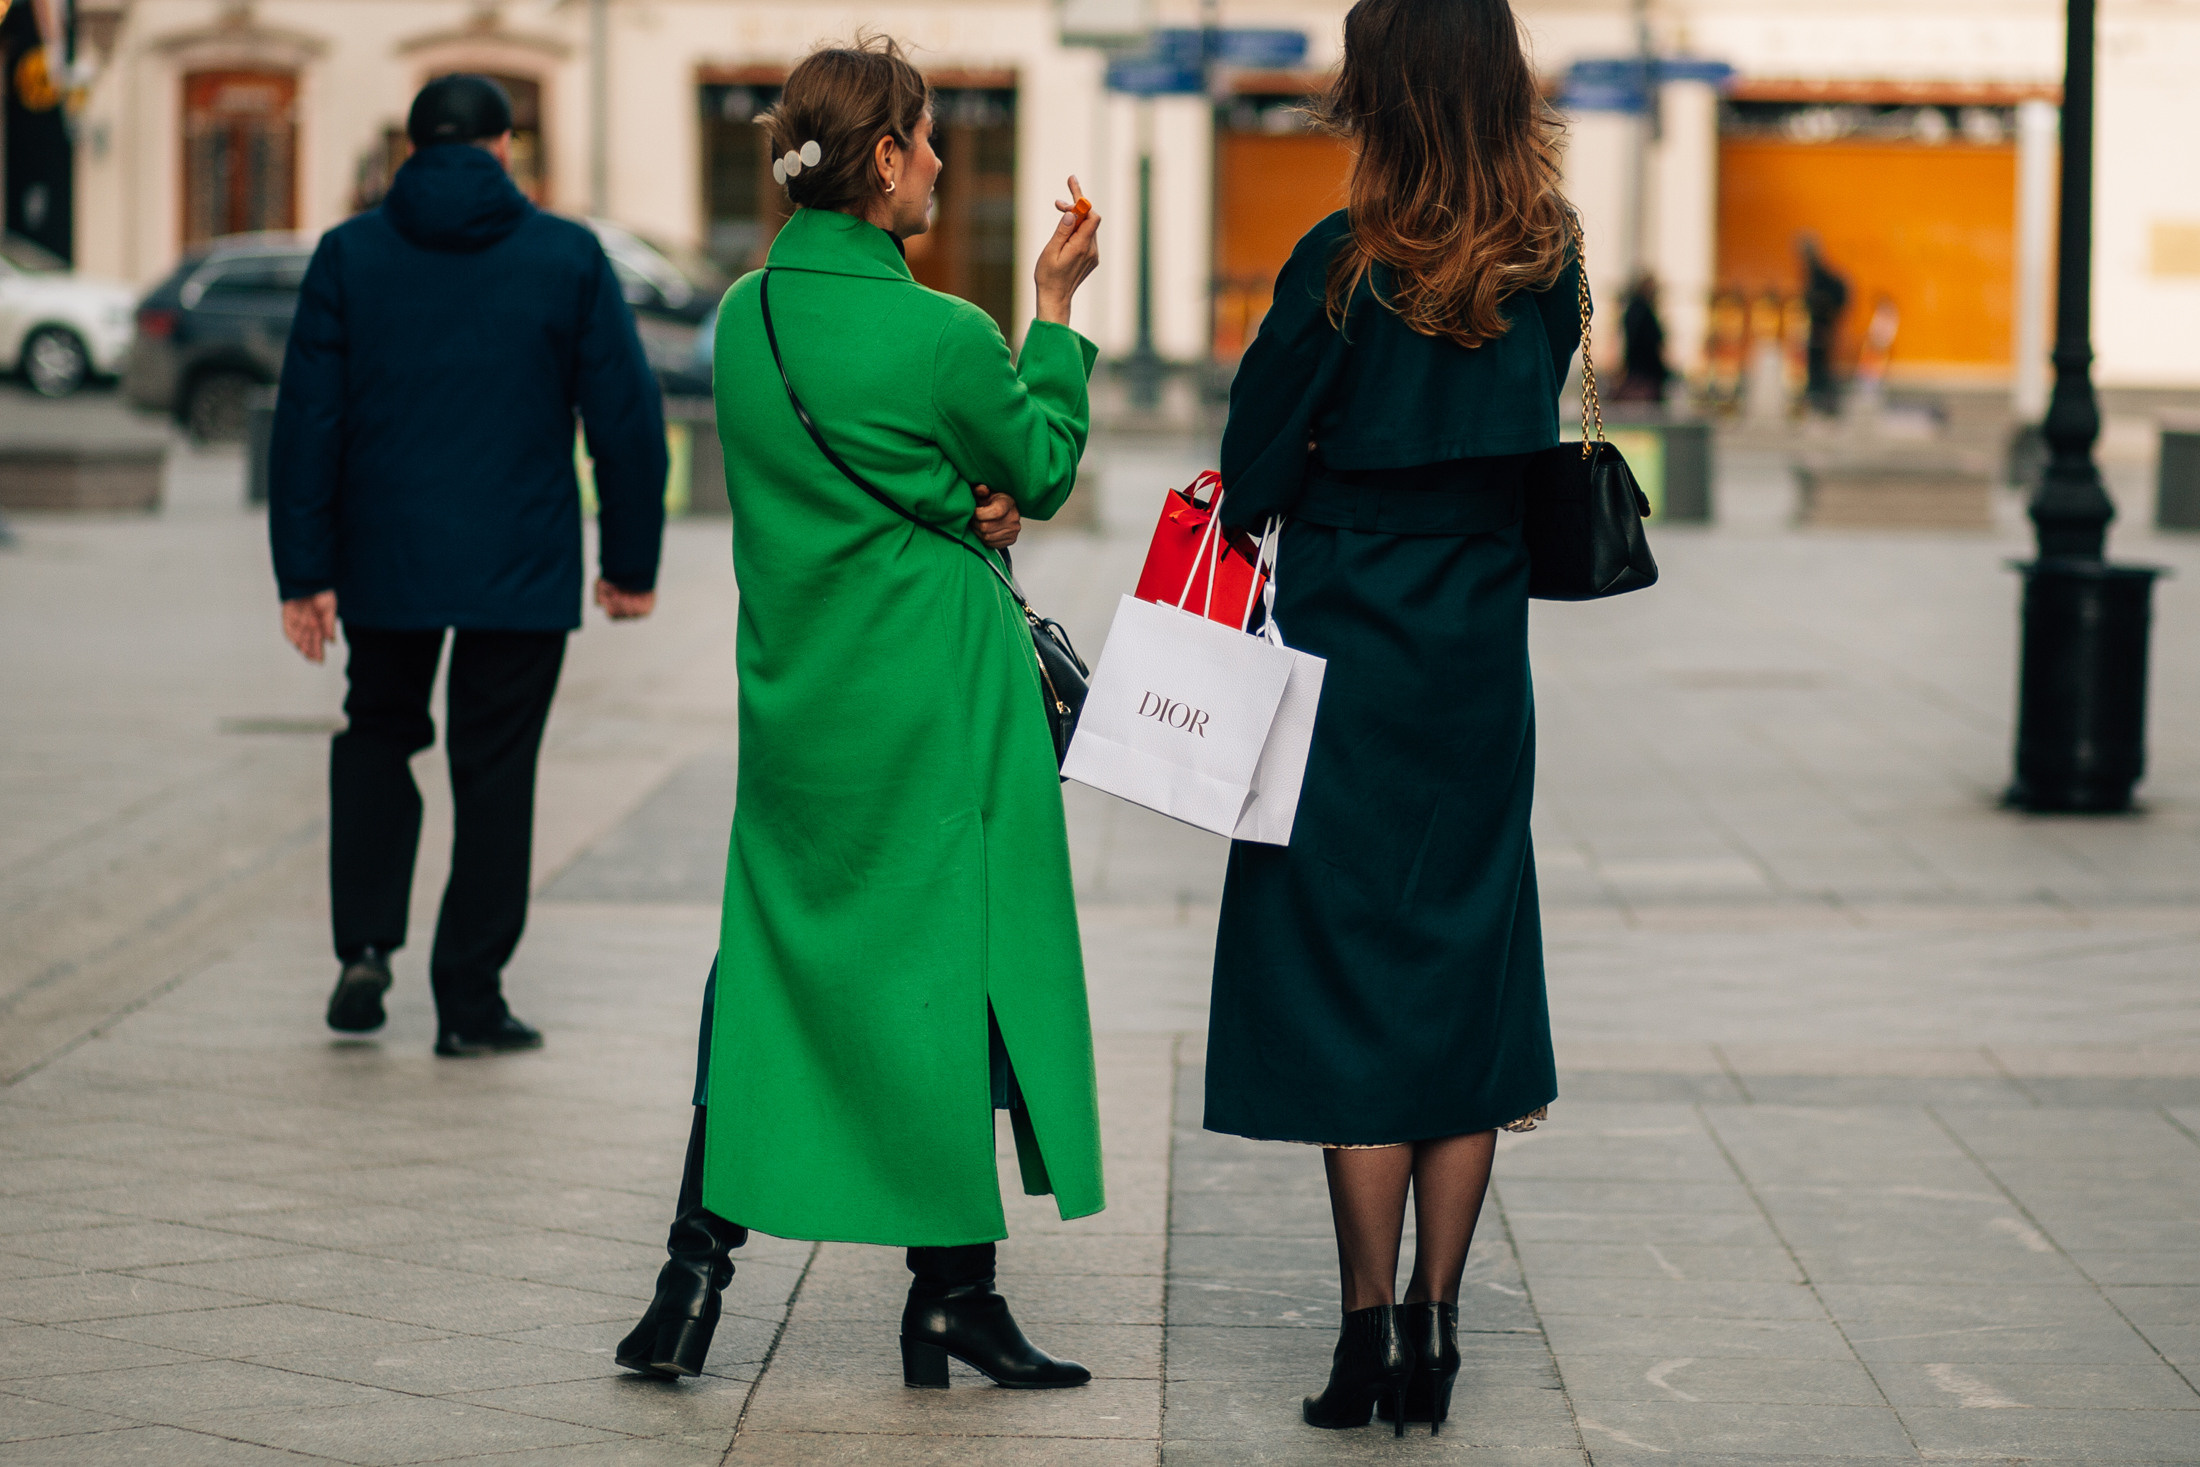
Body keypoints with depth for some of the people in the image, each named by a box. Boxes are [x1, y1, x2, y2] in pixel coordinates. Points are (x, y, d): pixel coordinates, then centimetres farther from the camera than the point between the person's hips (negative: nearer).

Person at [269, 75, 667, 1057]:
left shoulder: (349, 256, 0)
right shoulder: (568, 258, -1)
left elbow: (307, 422, -3)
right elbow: (627, 416, -1)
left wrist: (304, 572, 0)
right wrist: (633, 561, 7)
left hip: (386, 566, 1)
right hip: (522, 570, -1)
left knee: (379, 734, 22)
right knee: (494, 771, 7)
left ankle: (365, 947, 6)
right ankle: (470, 1001, 8)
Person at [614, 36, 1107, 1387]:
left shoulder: (745, 315, 3)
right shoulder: (942, 336, -18)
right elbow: (1043, 472, 0)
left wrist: (960, 507, 2)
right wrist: (1057, 308, 7)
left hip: (793, 693, 6)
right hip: (935, 706, -6)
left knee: (768, 968, 11)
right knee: (946, 967, 4)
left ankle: (696, 1274, 8)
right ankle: (952, 1297, 11)